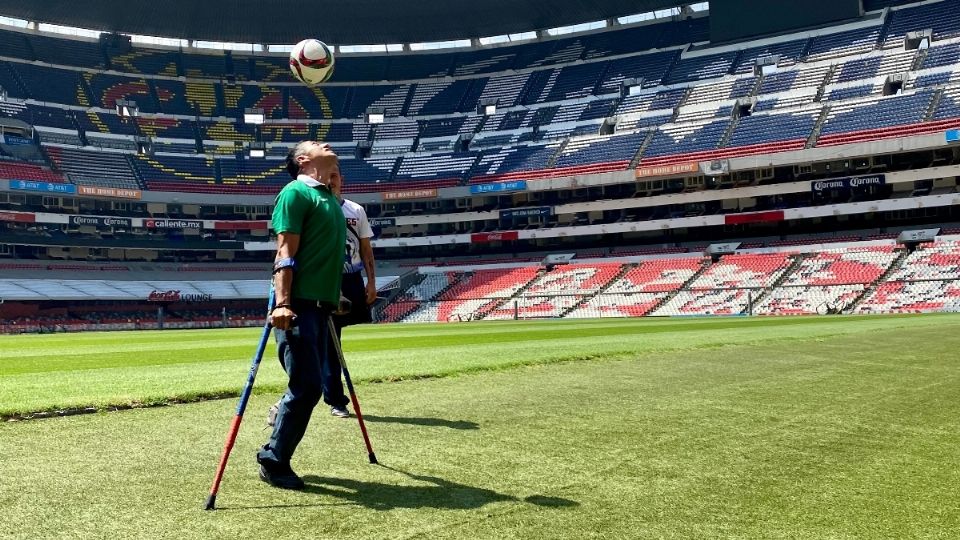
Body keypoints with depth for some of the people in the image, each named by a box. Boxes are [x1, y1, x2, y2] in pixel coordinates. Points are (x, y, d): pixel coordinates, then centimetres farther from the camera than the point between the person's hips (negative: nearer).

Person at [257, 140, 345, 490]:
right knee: (306, 386, -10)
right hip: (298, 306, -9)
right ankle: (273, 462, 4)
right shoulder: (296, 192, -6)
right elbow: (285, 252, -14)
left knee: (309, 387, 11)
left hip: (321, 306, 9)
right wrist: (282, 302, -22)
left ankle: (276, 456, 22)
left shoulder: (329, 198, 20)